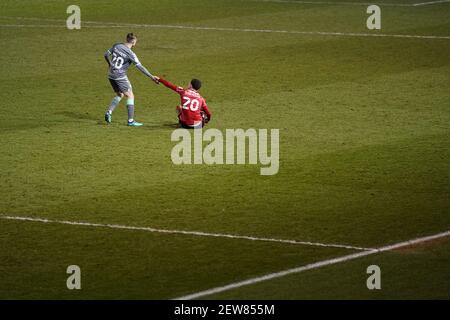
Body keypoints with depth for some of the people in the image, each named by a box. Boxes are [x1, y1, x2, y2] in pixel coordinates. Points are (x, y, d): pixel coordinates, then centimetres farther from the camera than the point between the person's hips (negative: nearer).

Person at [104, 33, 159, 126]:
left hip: (111, 75, 7)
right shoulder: (130, 53, -16)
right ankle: (131, 120, -2)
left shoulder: (116, 46, 1)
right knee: (130, 96, 1)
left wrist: (110, 64, 31)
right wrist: (151, 77, -11)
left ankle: (109, 112, 11)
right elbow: (140, 67, -15)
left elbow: (106, 54, 12)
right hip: (120, 76, -7)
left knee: (120, 94, 23)